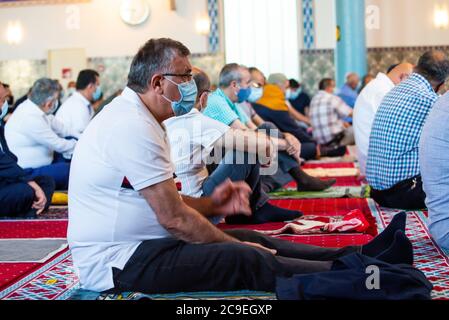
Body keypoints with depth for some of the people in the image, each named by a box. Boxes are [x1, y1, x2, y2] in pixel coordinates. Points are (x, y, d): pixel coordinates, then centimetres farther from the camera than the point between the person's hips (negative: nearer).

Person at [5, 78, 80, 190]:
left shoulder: (30, 106, -1)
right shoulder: (31, 118, -27)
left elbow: (56, 125, 13)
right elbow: (58, 145, -18)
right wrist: (78, 144, -1)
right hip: (26, 173, -10)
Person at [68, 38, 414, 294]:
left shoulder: (136, 119, 13)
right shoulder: (133, 128, -21)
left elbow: (166, 203, 17)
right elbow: (174, 218, -21)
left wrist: (211, 204, -1)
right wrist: (235, 246, -8)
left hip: (137, 246, 10)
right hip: (116, 262, -10)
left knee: (248, 238, 4)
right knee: (245, 259, -18)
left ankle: (357, 256, 3)